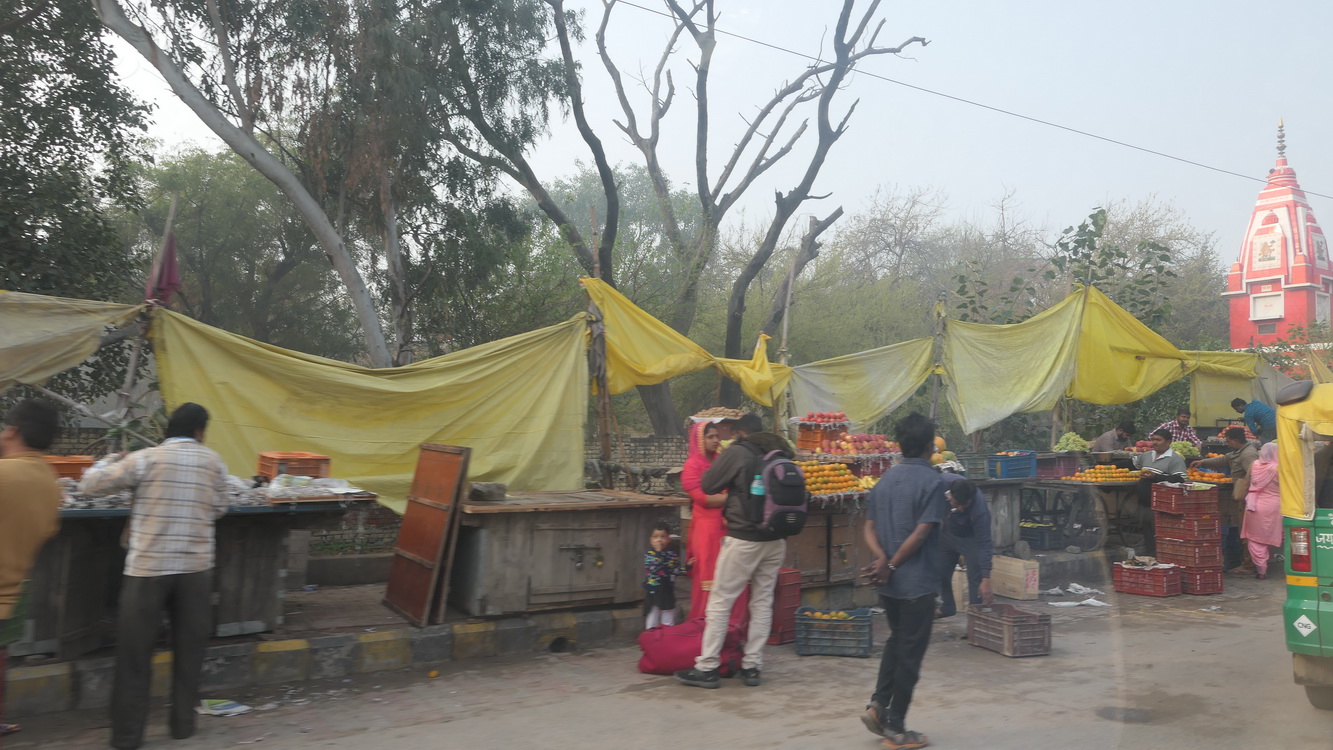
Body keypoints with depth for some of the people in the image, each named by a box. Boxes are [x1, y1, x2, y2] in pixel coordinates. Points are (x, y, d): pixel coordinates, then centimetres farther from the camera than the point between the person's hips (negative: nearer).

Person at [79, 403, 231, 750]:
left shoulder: (145, 459, -6)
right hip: (196, 568, 2)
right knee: (189, 649, 14)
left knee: (134, 652, 9)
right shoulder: (213, 461, 0)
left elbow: (89, 484, -1)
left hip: (148, 568, -2)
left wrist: (113, 460, 16)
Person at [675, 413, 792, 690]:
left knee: (720, 601, 3)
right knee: (763, 602, 12)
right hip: (775, 541, 6)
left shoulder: (737, 453, -10)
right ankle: (752, 666, 16)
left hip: (743, 540, -5)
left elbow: (708, 485, -4)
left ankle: (707, 668, 7)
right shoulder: (781, 454, 5)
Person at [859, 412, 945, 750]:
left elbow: (869, 528, 3)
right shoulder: (932, 481, -13)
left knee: (896, 640, 24)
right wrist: (892, 566, -12)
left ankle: (878, 704, 15)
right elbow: (921, 533, -19)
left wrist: (882, 559, -10)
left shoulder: (886, 478, 8)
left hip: (888, 583, 6)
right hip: (917, 583, -6)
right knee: (910, 652, 5)